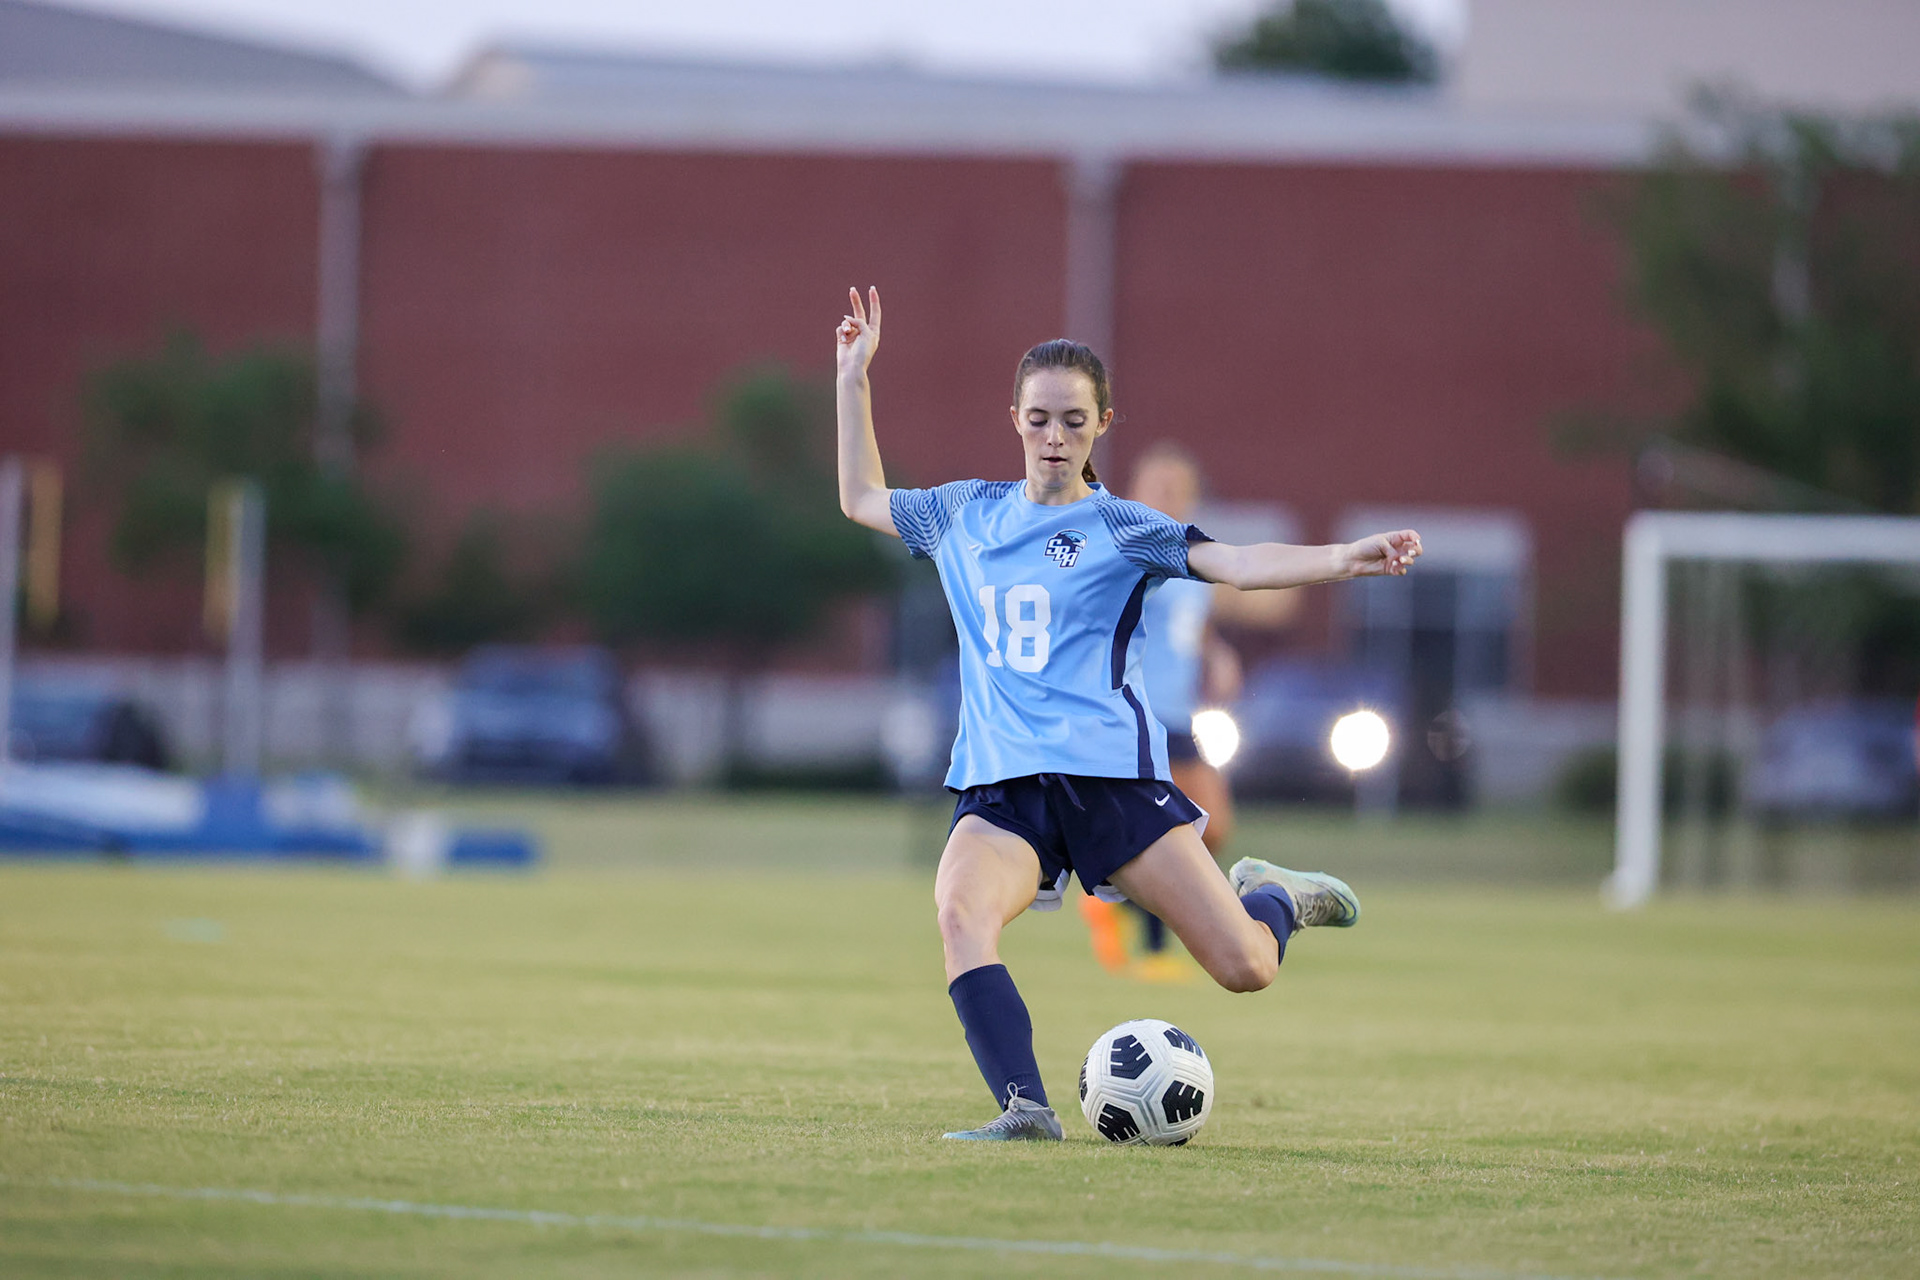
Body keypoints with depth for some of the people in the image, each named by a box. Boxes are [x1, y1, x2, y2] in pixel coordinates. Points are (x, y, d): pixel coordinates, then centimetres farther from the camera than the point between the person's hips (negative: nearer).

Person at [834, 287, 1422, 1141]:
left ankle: (1272, 897, 29)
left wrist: (1345, 559, -25)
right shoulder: (966, 514, 16)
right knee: (960, 910, -32)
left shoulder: (1119, 528, 4)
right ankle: (1026, 1111, -35)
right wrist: (852, 379, 27)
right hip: (999, 783, 2)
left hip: (1110, 772, -2)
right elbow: (862, 499, 32)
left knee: (1245, 968, -8)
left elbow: (1237, 565, -10)